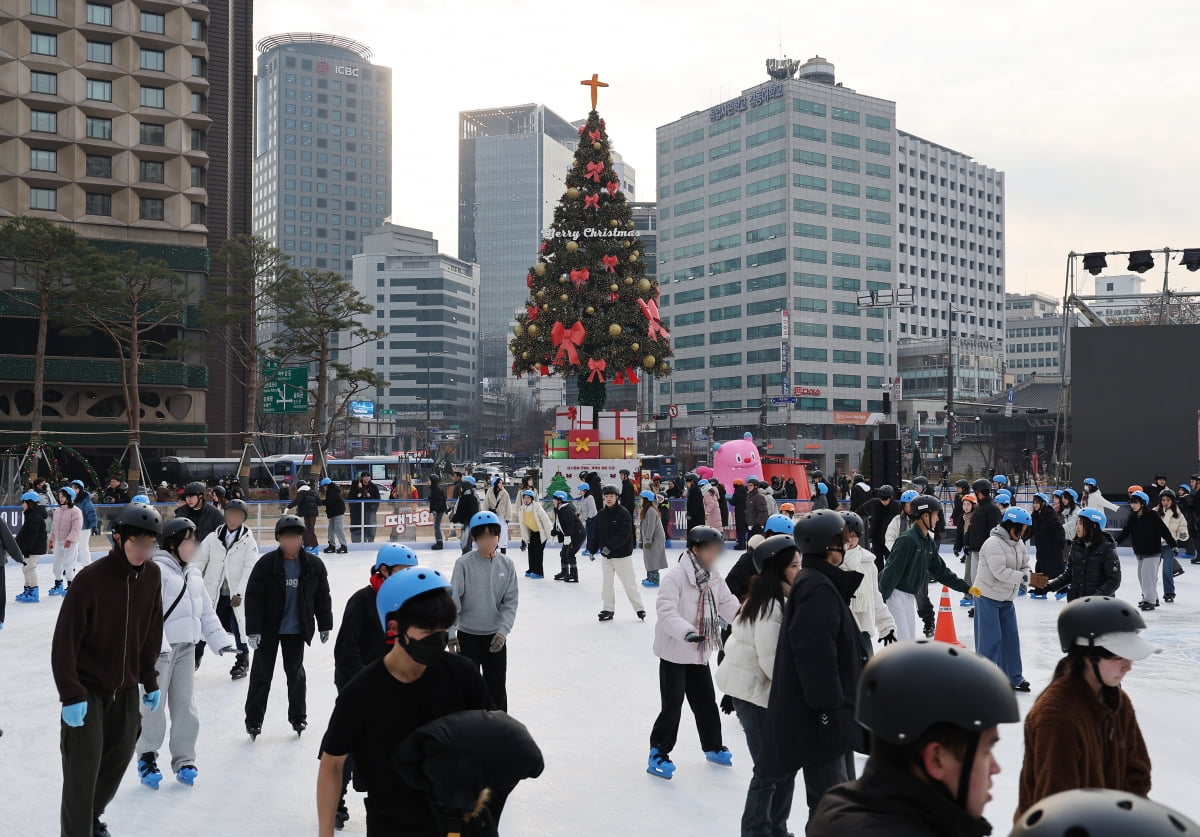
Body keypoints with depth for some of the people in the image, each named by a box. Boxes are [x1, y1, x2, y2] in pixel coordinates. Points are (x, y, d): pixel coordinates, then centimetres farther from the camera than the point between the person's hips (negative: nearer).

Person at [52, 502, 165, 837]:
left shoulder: (151, 575, -5)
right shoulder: (90, 579, -22)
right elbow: (65, 640, -19)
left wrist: (150, 681, 9)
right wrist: (71, 694, -20)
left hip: (126, 687, 6)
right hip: (87, 689, -6)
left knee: (119, 758, 16)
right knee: (83, 767, -2)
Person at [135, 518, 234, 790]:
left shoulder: (193, 574, 13)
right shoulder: (156, 570, -13)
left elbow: (206, 610, 16)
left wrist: (220, 640, 8)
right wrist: (159, 645, -27)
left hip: (186, 647, 7)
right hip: (159, 647, -7)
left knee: (184, 704, 9)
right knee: (154, 703, 0)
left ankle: (184, 760, 17)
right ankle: (147, 757, 16)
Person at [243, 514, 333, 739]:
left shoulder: (314, 564, -7)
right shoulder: (266, 564, -14)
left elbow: (322, 596, 3)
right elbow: (253, 597, -12)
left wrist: (324, 626, 6)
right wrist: (253, 630, -15)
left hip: (296, 629, 2)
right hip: (269, 628, -2)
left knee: (295, 672, 14)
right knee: (261, 673, 6)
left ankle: (298, 716, 27)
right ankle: (253, 720, 17)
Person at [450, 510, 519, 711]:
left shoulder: (506, 564, -5)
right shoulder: (464, 563, -14)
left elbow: (510, 601, -4)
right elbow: (453, 600, -11)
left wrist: (503, 630, -14)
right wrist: (451, 633, -13)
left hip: (496, 635, 2)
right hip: (468, 635, -2)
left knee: (497, 686, 12)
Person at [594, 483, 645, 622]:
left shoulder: (623, 513, -15)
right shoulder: (600, 514, 4)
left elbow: (624, 534, -23)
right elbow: (597, 533, 12)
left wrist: (610, 546, -31)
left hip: (622, 555, -6)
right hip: (606, 555, 6)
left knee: (629, 583, 1)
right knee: (606, 584, 10)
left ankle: (640, 608, 15)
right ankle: (608, 609, 21)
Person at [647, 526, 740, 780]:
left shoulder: (713, 576, 2)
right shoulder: (675, 576, -23)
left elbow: (727, 604, 6)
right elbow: (666, 611, -30)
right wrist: (687, 631, -43)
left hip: (699, 652, 7)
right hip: (674, 652, -7)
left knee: (706, 701, 17)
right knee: (672, 705, -4)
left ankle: (713, 747, 35)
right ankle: (658, 754, 11)